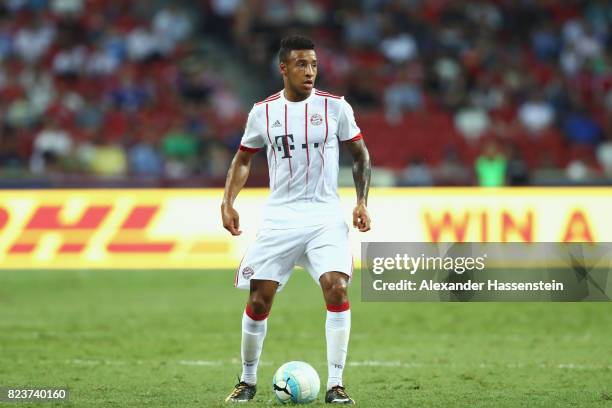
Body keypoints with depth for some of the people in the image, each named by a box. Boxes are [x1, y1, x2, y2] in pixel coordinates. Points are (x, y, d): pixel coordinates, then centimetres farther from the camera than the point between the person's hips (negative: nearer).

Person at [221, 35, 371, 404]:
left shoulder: (335, 107, -1)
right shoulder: (263, 111, 4)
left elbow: (361, 154, 10)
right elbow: (243, 160, 17)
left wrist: (362, 202, -1)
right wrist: (228, 202, 4)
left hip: (326, 217, -1)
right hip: (279, 218, 1)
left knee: (336, 288, -21)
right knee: (258, 301, -2)